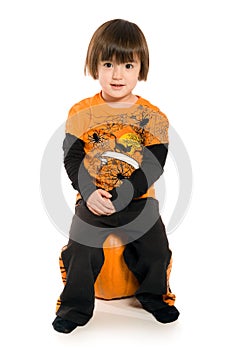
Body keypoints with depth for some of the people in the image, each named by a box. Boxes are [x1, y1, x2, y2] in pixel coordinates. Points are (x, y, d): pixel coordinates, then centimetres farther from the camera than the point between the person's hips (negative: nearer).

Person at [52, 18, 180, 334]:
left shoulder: (153, 117, -4)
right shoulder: (81, 112, -2)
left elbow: (154, 166, -8)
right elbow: (71, 158, -3)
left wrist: (122, 194, -19)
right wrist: (89, 192, -18)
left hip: (139, 200, 0)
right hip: (92, 200, 0)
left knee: (155, 251, -5)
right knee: (81, 251, -10)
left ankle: (154, 296, 26)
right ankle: (75, 306, 13)